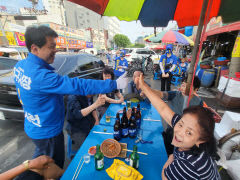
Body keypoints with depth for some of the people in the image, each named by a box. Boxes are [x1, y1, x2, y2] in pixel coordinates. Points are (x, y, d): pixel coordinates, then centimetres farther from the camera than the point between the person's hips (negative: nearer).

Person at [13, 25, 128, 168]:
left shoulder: (21, 65, -5)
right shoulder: (41, 76, -36)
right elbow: (79, 85, -40)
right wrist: (115, 84, -36)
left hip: (32, 126, 9)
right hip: (47, 131, -8)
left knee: (40, 155, 35)